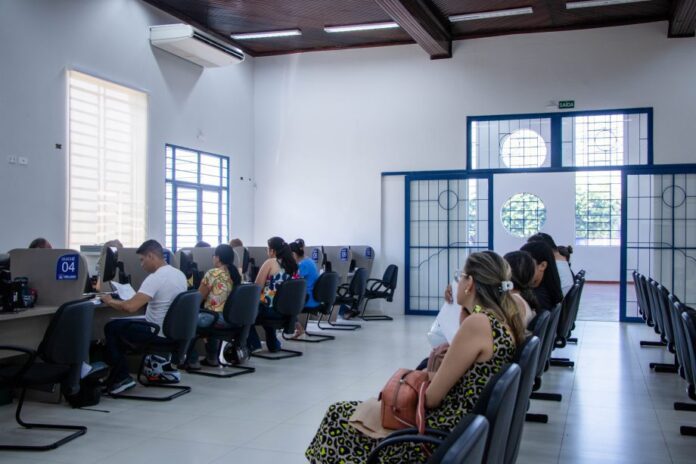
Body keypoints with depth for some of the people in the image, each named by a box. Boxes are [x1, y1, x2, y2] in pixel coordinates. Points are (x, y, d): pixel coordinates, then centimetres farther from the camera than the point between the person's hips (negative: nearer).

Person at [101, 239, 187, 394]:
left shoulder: (155, 278, -22)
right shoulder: (180, 274, 4)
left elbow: (130, 307, -29)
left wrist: (110, 301, -11)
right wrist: (141, 297, 20)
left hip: (158, 334, -8)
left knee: (111, 328, 9)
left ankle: (121, 378, 4)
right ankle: (167, 368, 28)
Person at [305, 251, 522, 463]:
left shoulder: (477, 322, -22)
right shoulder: (501, 318, 4)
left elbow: (431, 397, -18)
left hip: (449, 433, -9)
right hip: (467, 427, 9)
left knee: (339, 416, 4)